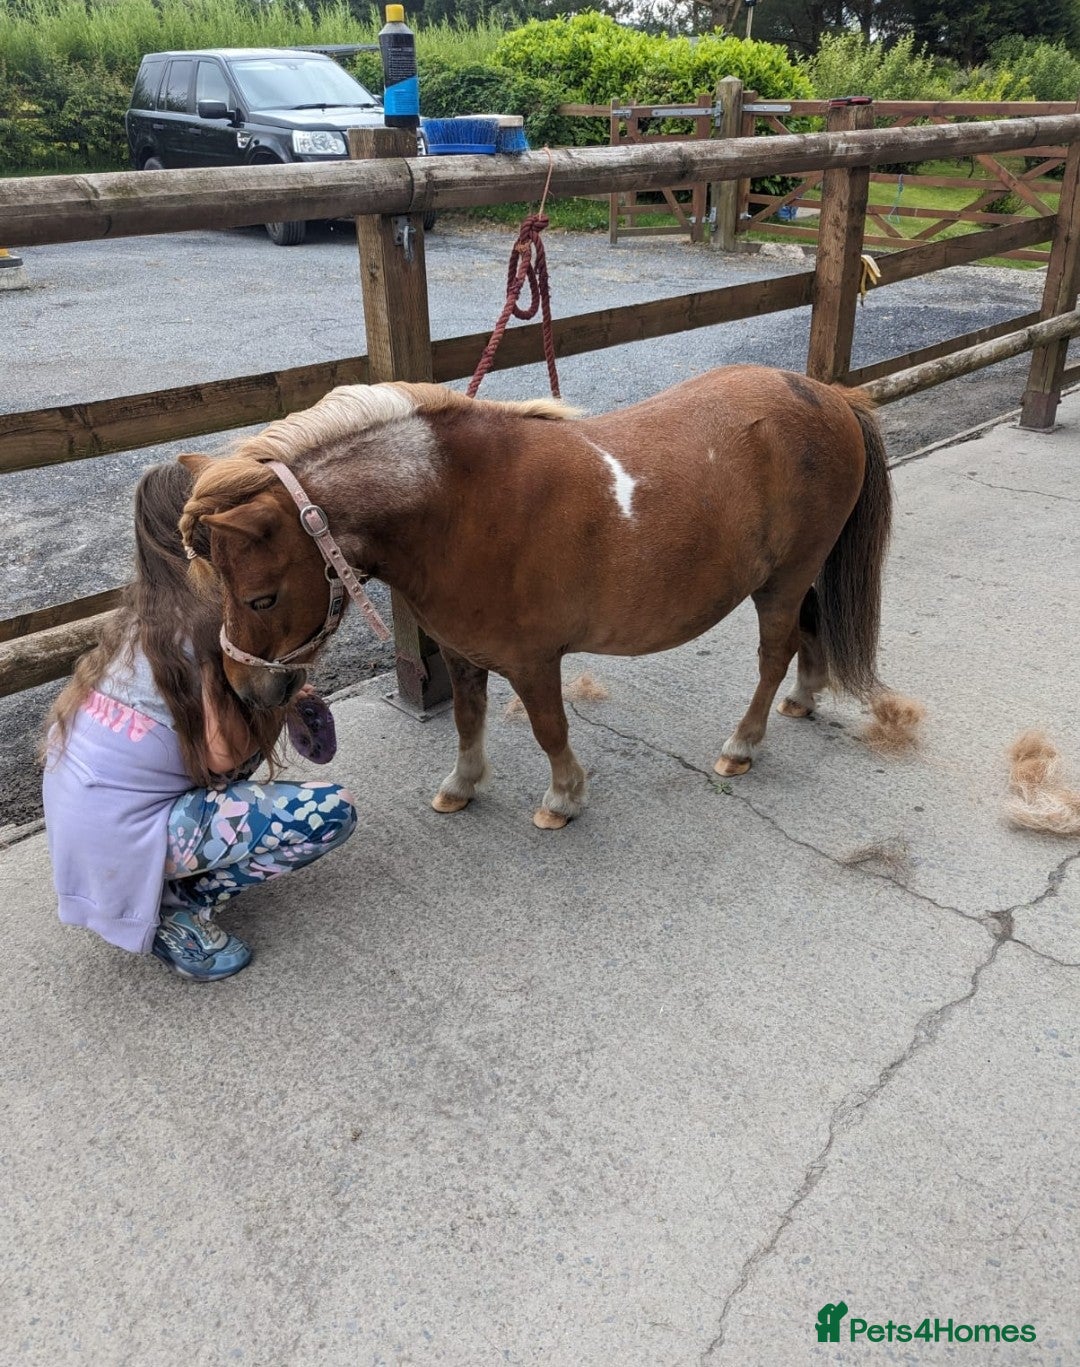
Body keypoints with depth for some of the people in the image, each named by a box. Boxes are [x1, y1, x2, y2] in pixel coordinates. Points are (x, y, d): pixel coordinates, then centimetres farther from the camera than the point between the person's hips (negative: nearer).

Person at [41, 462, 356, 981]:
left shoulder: (152, 607, 5)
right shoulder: (209, 619, -20)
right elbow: (224, 753, -19)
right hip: (117, 840, -9)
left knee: (262, 703, 18)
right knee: (333, 811, -12)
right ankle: (176, 907, -2)